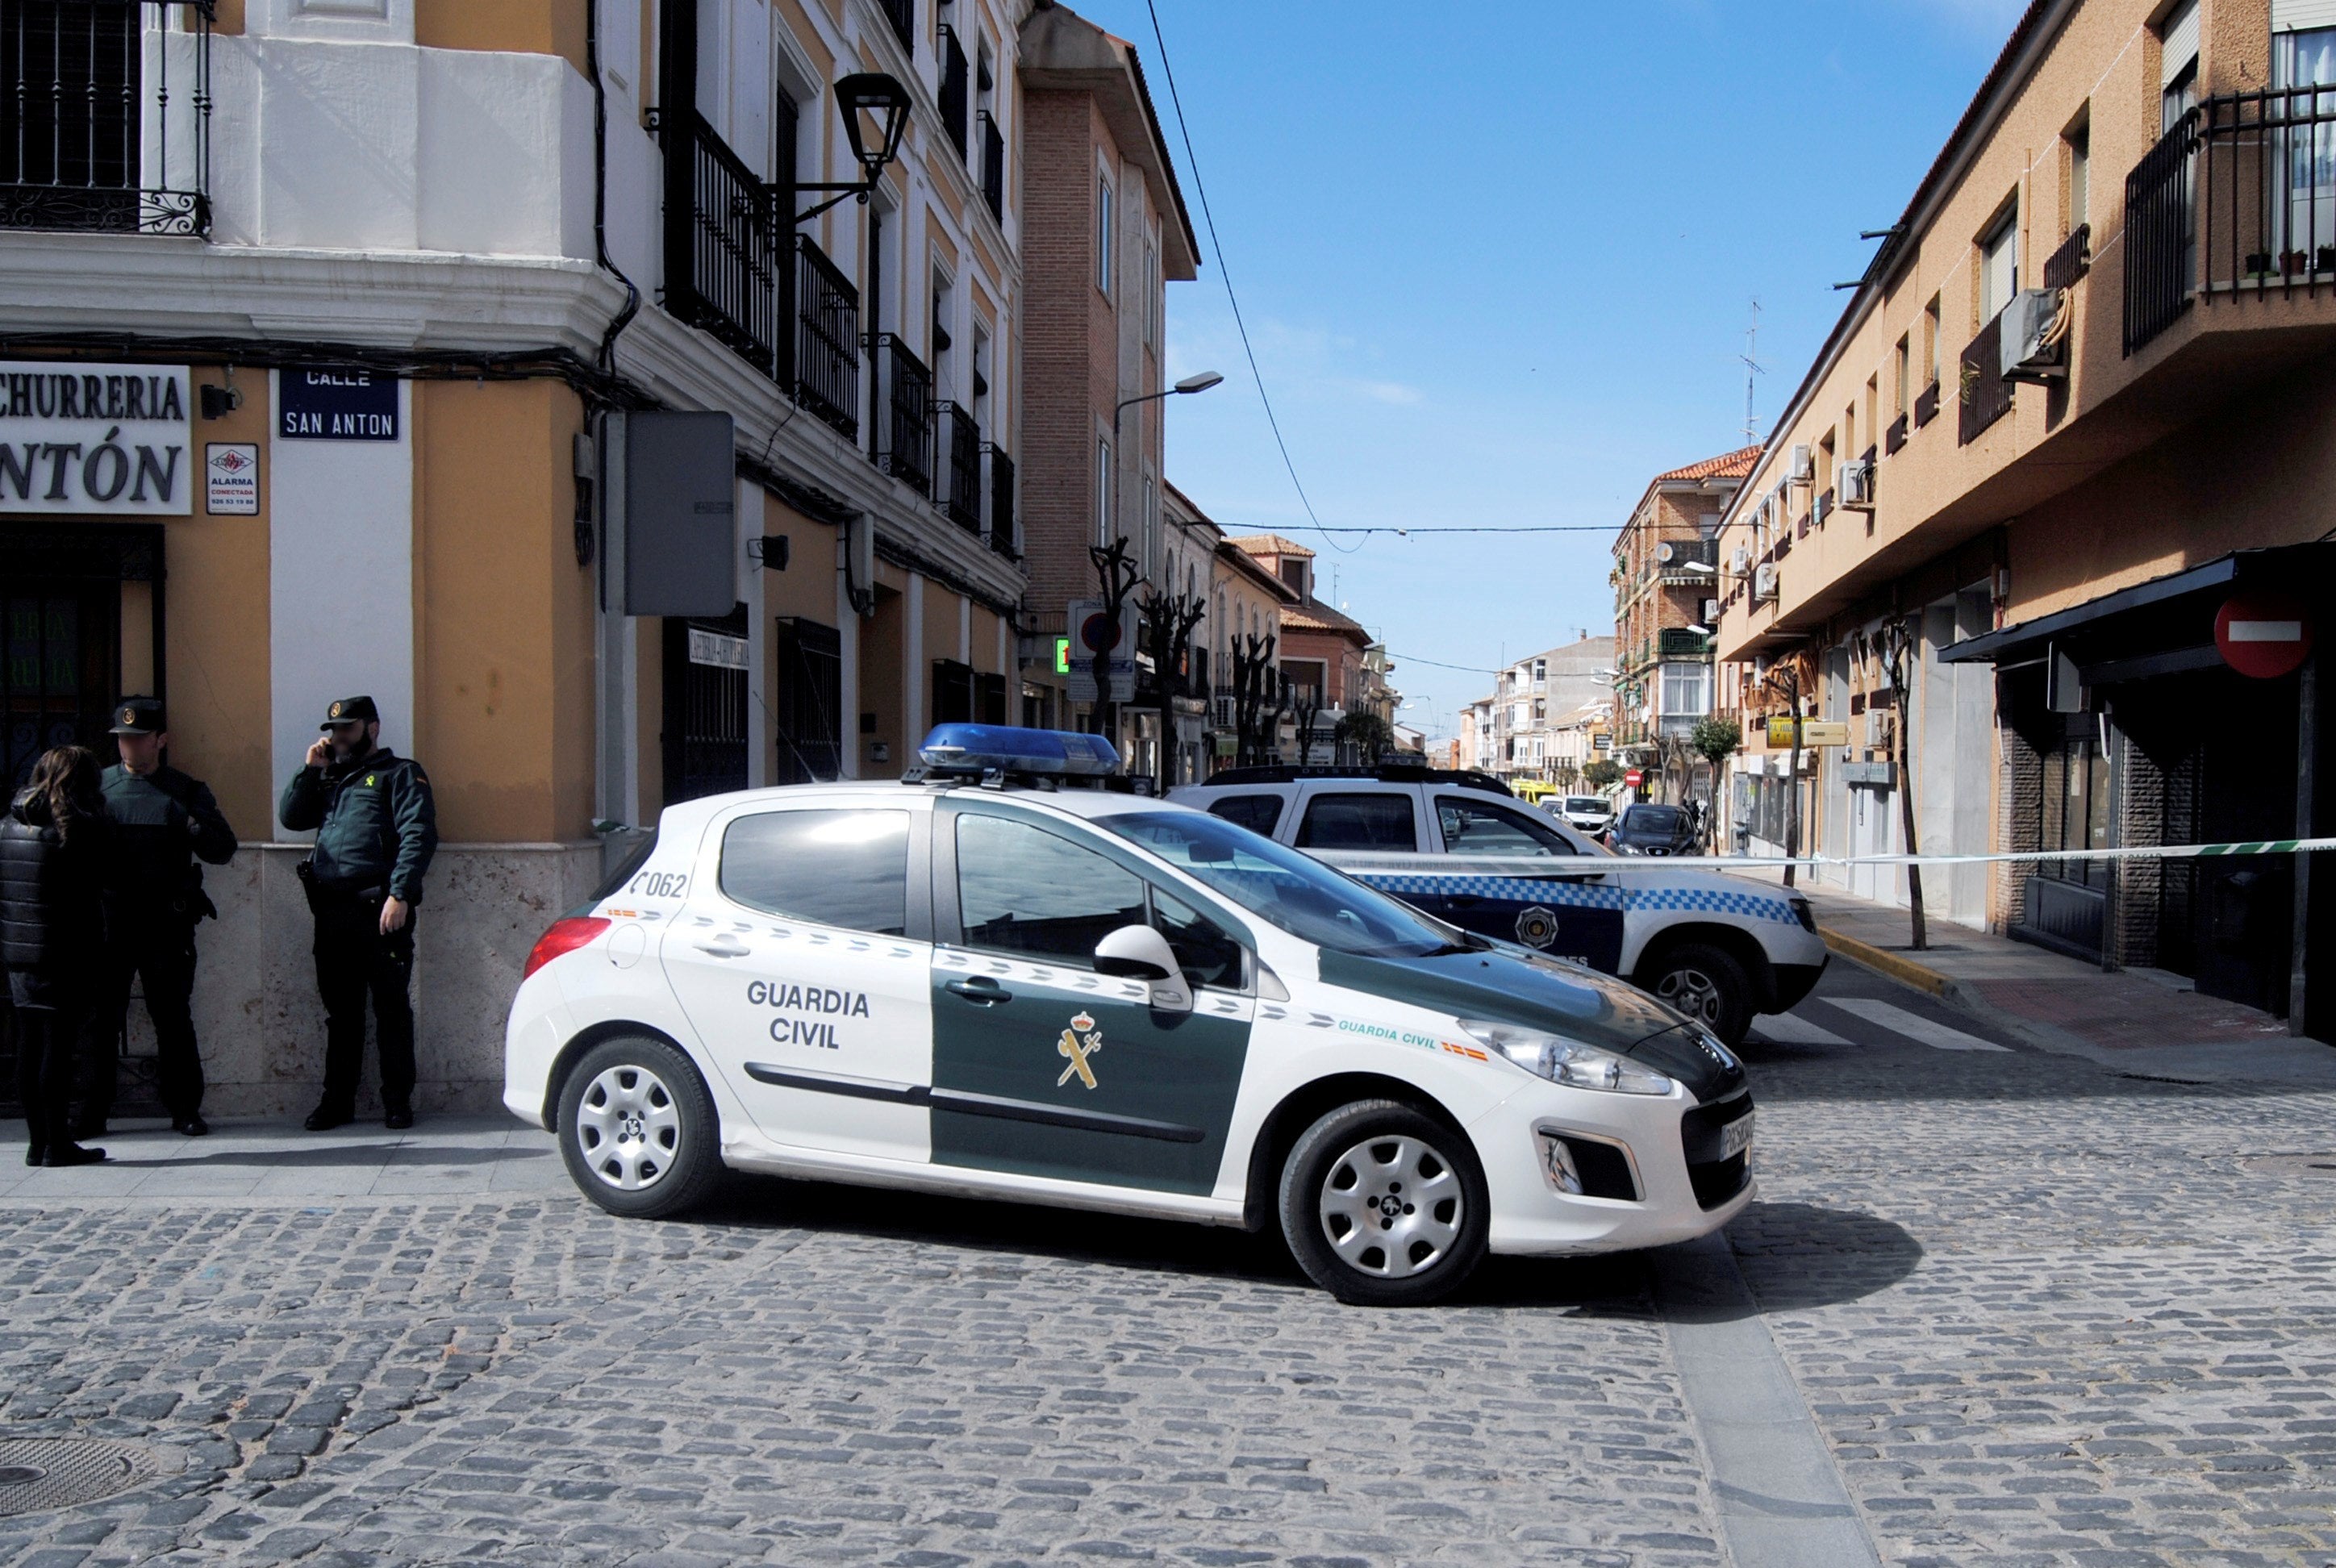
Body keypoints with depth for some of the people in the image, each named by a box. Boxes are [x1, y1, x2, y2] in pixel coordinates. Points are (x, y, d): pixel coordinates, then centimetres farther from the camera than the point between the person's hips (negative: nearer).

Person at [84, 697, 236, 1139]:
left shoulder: (186, 791, 7)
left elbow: (223, 849, 2)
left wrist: (191, 825, -16)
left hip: (167, 923, -1)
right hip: (109, 919, 1)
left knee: (173, 1018, 5)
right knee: (101, 1017, 4)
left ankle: (184, 1107, 14)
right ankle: (93, 1111, 13)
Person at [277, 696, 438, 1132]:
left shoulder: (399, 774, 4)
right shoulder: (328, 778, 26)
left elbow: (419, 834, -9)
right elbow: (290, 817, 18)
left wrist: (399, 895, -19)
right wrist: (309, 770, 8)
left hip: (379, 911, -6)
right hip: (331, 912, 6)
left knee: (392, 1009, -1)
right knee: (340, 1012, 11)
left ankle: (397, 1101, 5)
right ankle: (338, 1100, 17)